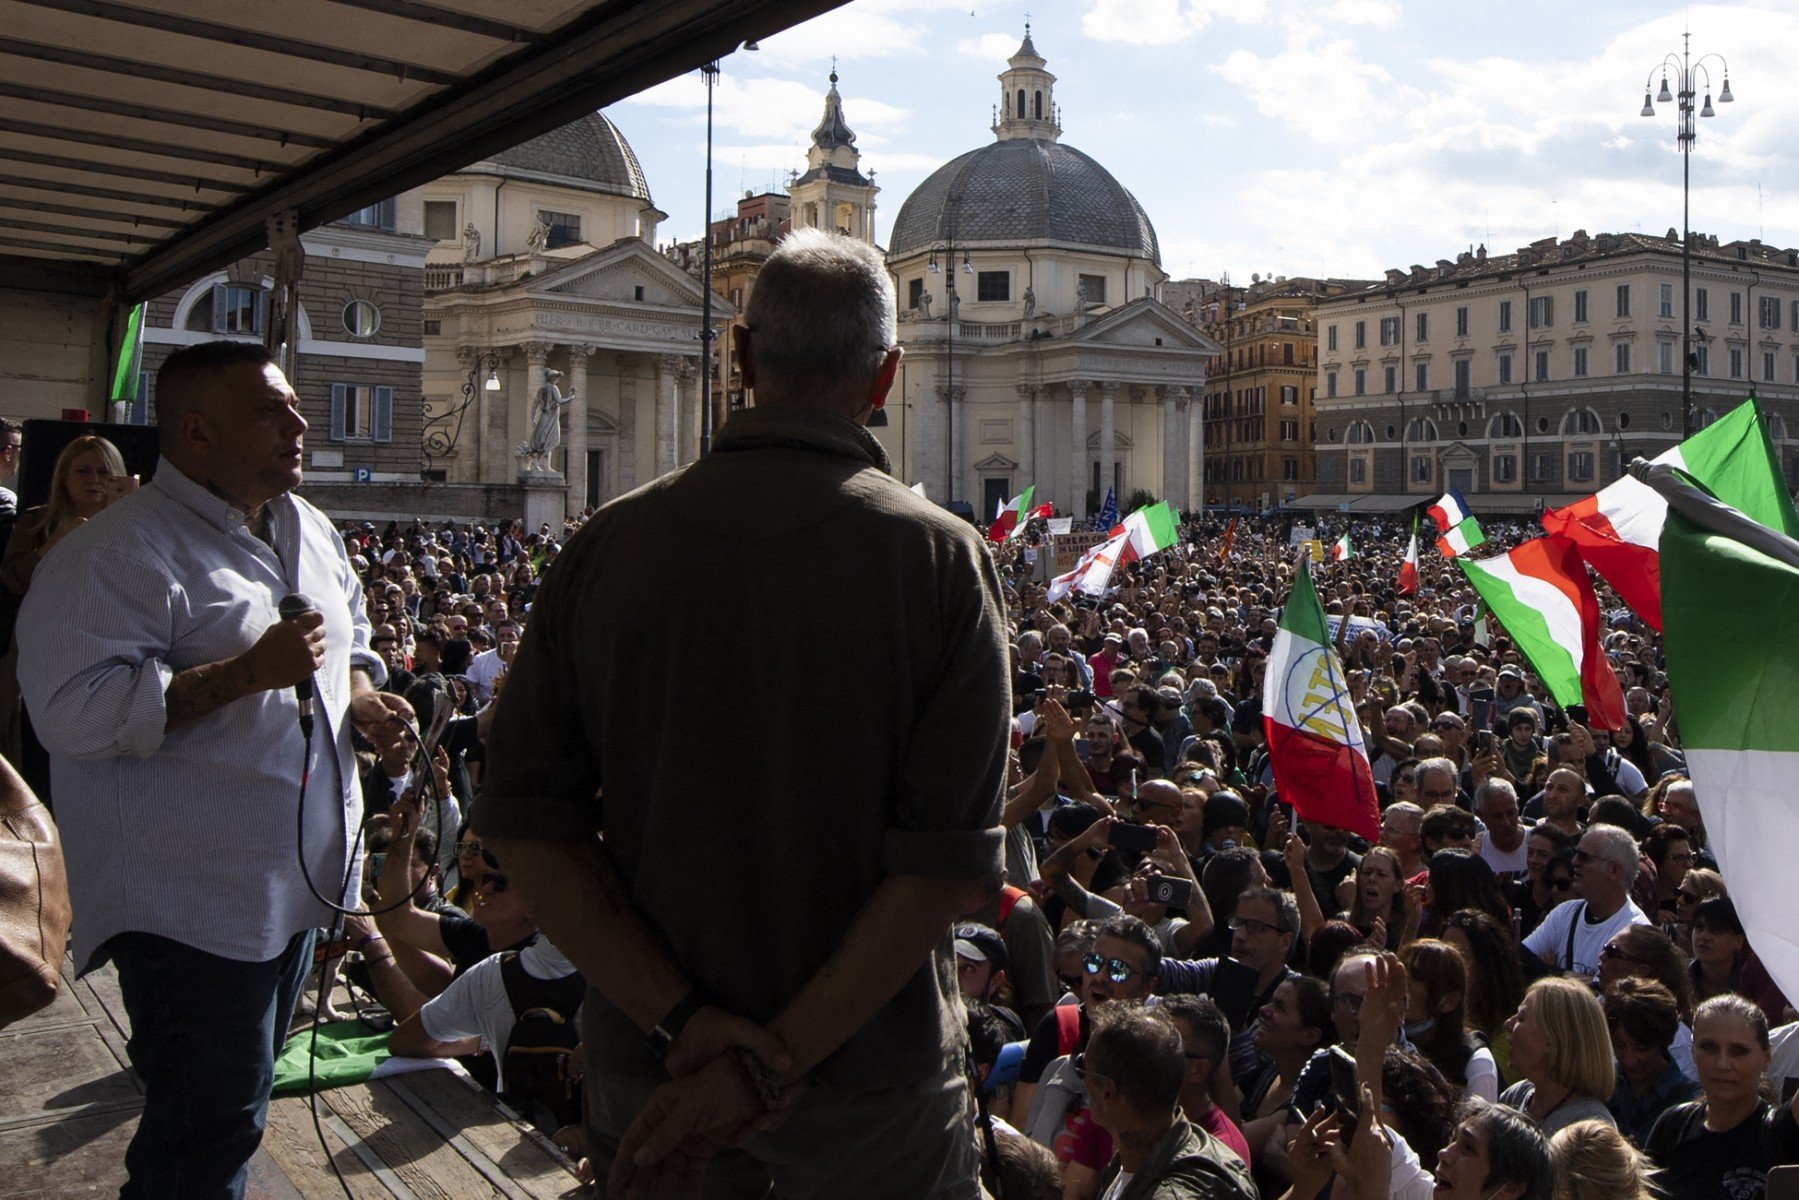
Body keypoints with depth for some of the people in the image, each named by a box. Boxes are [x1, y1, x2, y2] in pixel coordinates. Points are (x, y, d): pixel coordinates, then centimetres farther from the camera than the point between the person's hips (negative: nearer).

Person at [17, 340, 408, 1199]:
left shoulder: (309, 531, 10)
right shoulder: (115, 552, -16)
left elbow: (348, 642, 25)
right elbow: (75, 711, -25)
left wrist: (360, 695, 2)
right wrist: (248, 671, -28)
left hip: (297, 879, 8)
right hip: (193, 903, -8)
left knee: (244, 1091, 23)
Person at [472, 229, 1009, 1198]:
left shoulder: (610, 543, -7)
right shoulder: (941, 558, -14)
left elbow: (524, 822, -9)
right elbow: (946, 858, -20)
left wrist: (684, 1021, -12)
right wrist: (779, 1060, -17)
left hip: (648, 1072, 2)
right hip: (872, 1080, -1)